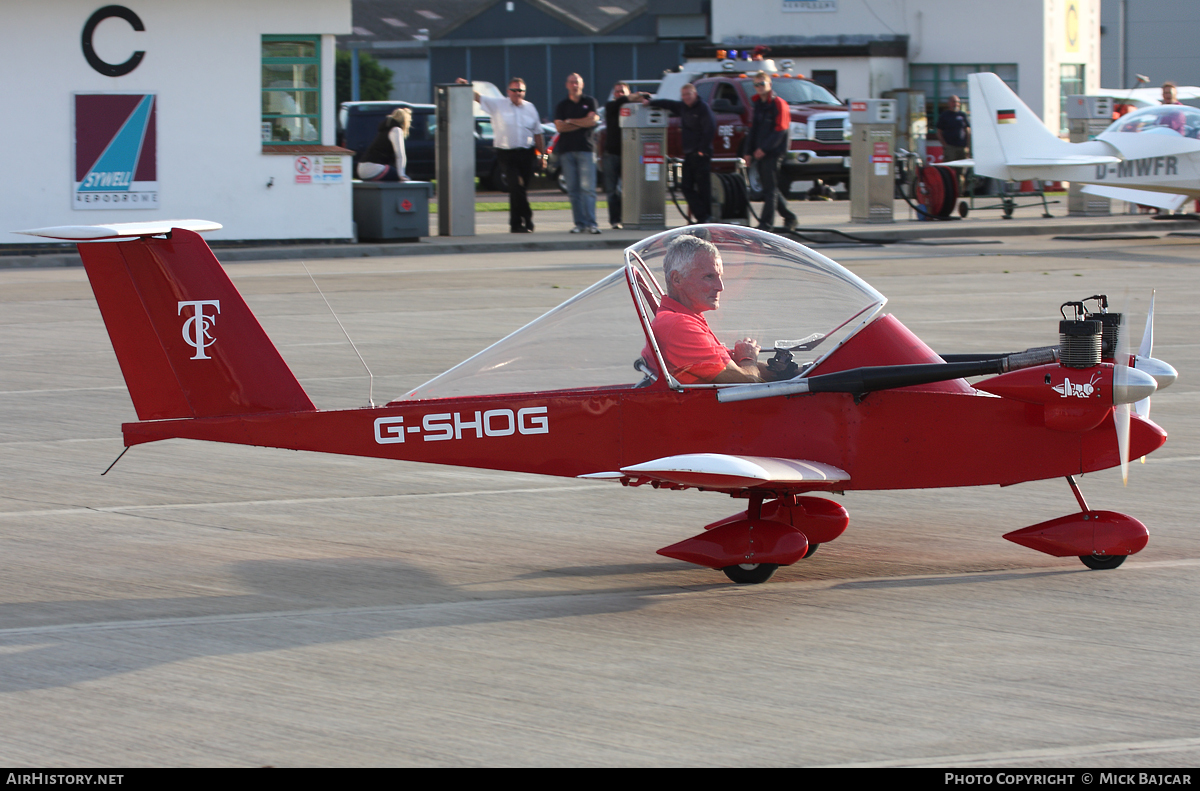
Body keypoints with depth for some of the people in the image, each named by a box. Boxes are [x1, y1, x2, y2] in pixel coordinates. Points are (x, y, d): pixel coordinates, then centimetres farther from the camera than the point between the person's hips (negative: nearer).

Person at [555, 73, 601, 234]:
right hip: (566, 150, 2)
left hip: (585, 148, -2)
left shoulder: (590, 101, 10)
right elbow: (559, 127, 0)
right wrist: (582, 123, -2)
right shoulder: (562, 106, 13)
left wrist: (570, 121, 1)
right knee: (573, 189, -1)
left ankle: (591, 223, -15)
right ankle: (579, 223, 1)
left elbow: (592, 120, -5)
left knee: (588, 188, -11)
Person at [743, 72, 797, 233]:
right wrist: (748, 152, 12)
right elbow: (753, 129, 20)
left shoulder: (778, 104, -8)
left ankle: (766, 223, -8)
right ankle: (789, 217, 21)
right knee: (769, 188, 11)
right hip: (760, 153, 8)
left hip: (773, 152, -8)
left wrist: (764, 149, -19)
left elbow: (780, 130, -15)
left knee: (770, 188, -8)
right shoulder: (758, 104, 17)